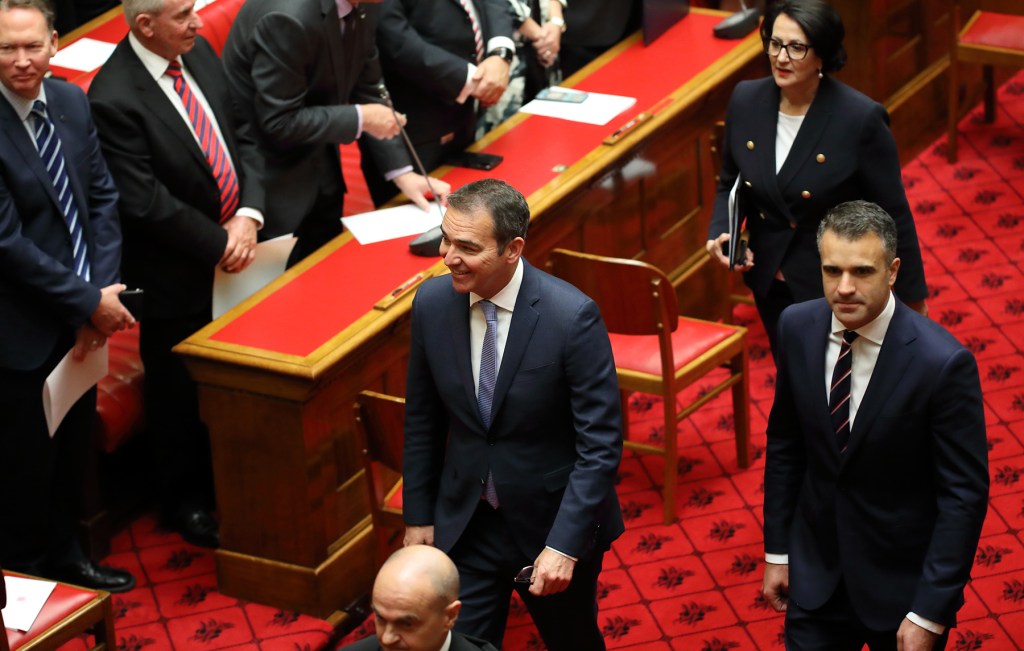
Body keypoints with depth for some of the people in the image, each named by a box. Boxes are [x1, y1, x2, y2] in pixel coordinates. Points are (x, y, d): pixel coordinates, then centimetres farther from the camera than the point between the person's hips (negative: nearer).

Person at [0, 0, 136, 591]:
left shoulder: (72, 103, -1)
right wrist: (91, 302, -16)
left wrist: (101, 292, -9)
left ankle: (64, 555, 40)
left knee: (75, 447, 21)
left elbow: (102, 200, 3)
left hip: (78, 315, 7)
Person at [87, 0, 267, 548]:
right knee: (179, 392, 13)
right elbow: (145, 202, -24)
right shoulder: (114, 99, -25)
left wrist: (248, 217, -12)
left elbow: (242, 139, 3)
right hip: (176, 275, -7)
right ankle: (185, 501, 32)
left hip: (232, 251, 7)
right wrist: (221, 242, -17)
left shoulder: (199, 54, -2)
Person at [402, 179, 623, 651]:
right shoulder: (432, 303, -9)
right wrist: (418, 515, 8)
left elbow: (601, 443, -19)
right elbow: (423, 419, 4)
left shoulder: (572, 317, -23)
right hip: (465, 523, 3)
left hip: (554, 522, -3)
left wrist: (564, 544, -23)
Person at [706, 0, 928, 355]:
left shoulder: (861, 119, -22)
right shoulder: (745, 100, -8)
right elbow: (730, 184, 8)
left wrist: (912, 299, -7)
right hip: (769, 281, 5)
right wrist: (720, 233, -11)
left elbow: (893, 215, -13)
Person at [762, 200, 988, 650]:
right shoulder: (797, 327, -9)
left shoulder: (943, 363, -24)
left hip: (903, 583, -3)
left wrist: (929, 613, -17)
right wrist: (777, 551, 8)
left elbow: (964, 494, -17)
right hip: (816, 575, 4)